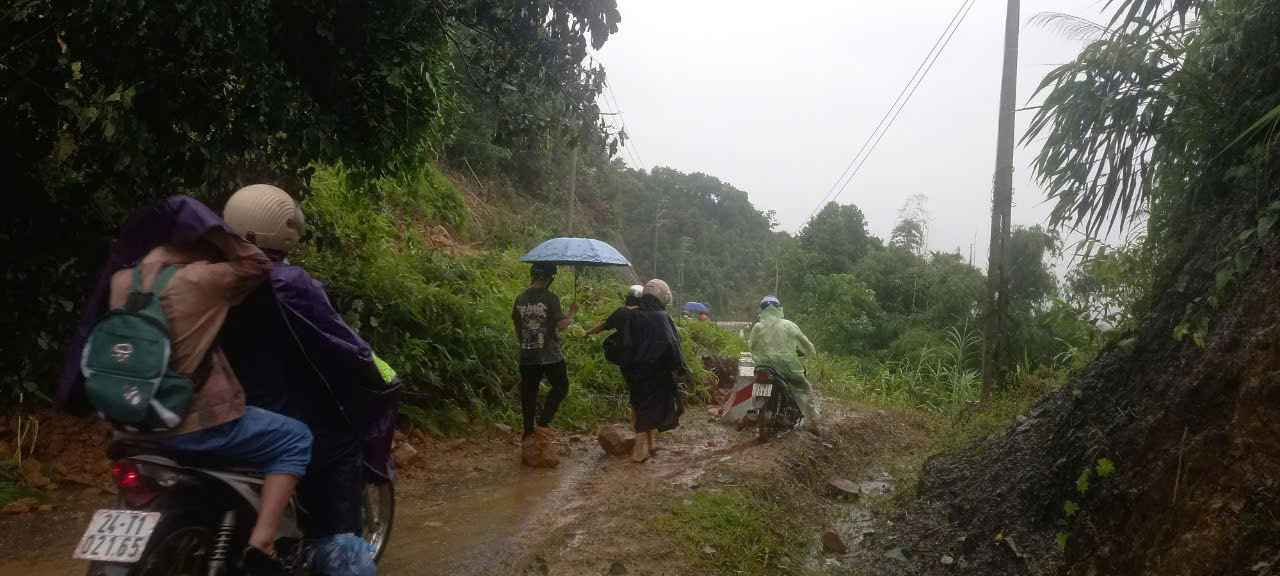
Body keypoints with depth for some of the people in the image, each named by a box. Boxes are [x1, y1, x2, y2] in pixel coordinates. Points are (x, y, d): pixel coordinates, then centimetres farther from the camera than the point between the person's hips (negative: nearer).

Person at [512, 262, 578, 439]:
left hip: (527, 356, 5)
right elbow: (562, 325, -15)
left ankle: (529, 430, 15)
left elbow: (517, 326, 12)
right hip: (550, 355, -5)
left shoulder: (520, 299, 5)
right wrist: (572, 312, 3)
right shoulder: (550, 297, -11)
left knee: (528, 392, 11)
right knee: (561, 387, 11)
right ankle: (542, 422, 1)